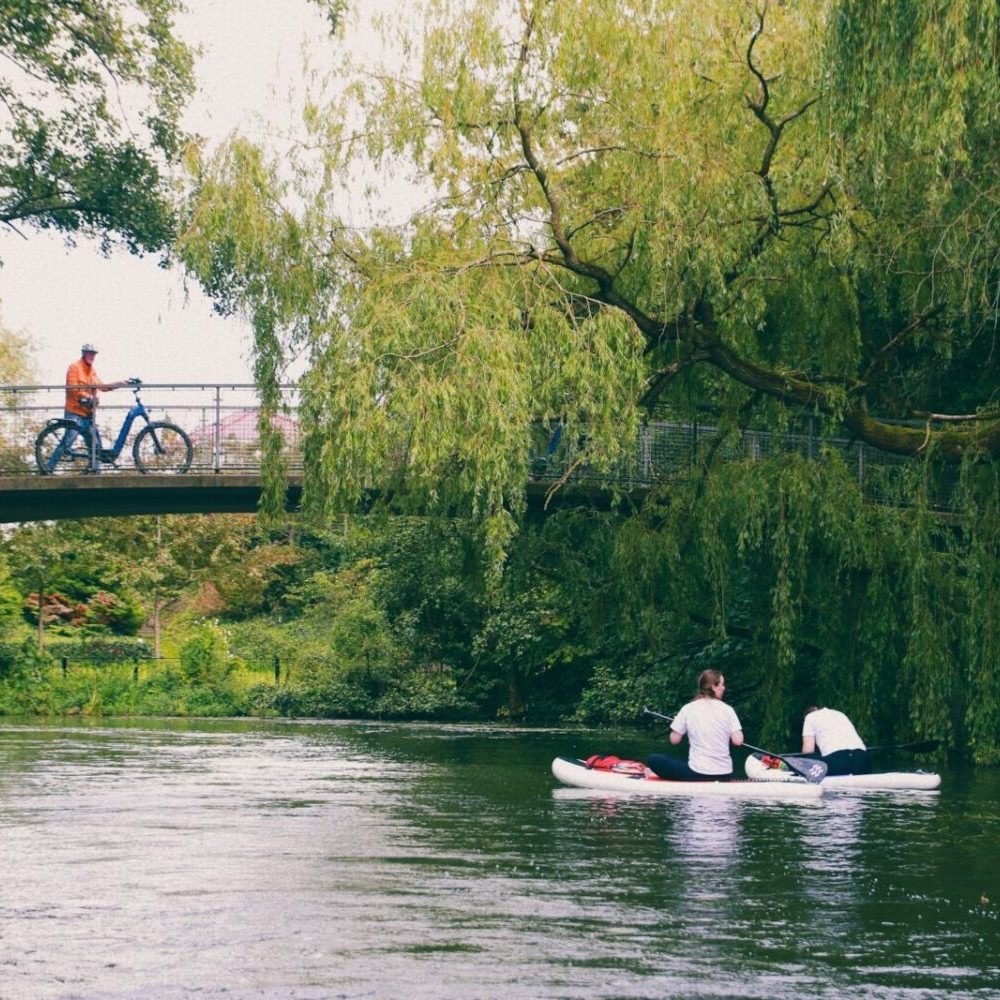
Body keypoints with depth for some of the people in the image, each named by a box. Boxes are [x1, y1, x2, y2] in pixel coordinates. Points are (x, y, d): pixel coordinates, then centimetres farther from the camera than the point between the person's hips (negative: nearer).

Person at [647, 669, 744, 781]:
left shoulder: (688, 709, -4)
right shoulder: (727, 709, -2)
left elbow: (674, 740, 0)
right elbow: (738, 741, -7)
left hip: (698, 774, -4)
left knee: (653, 759, 6)